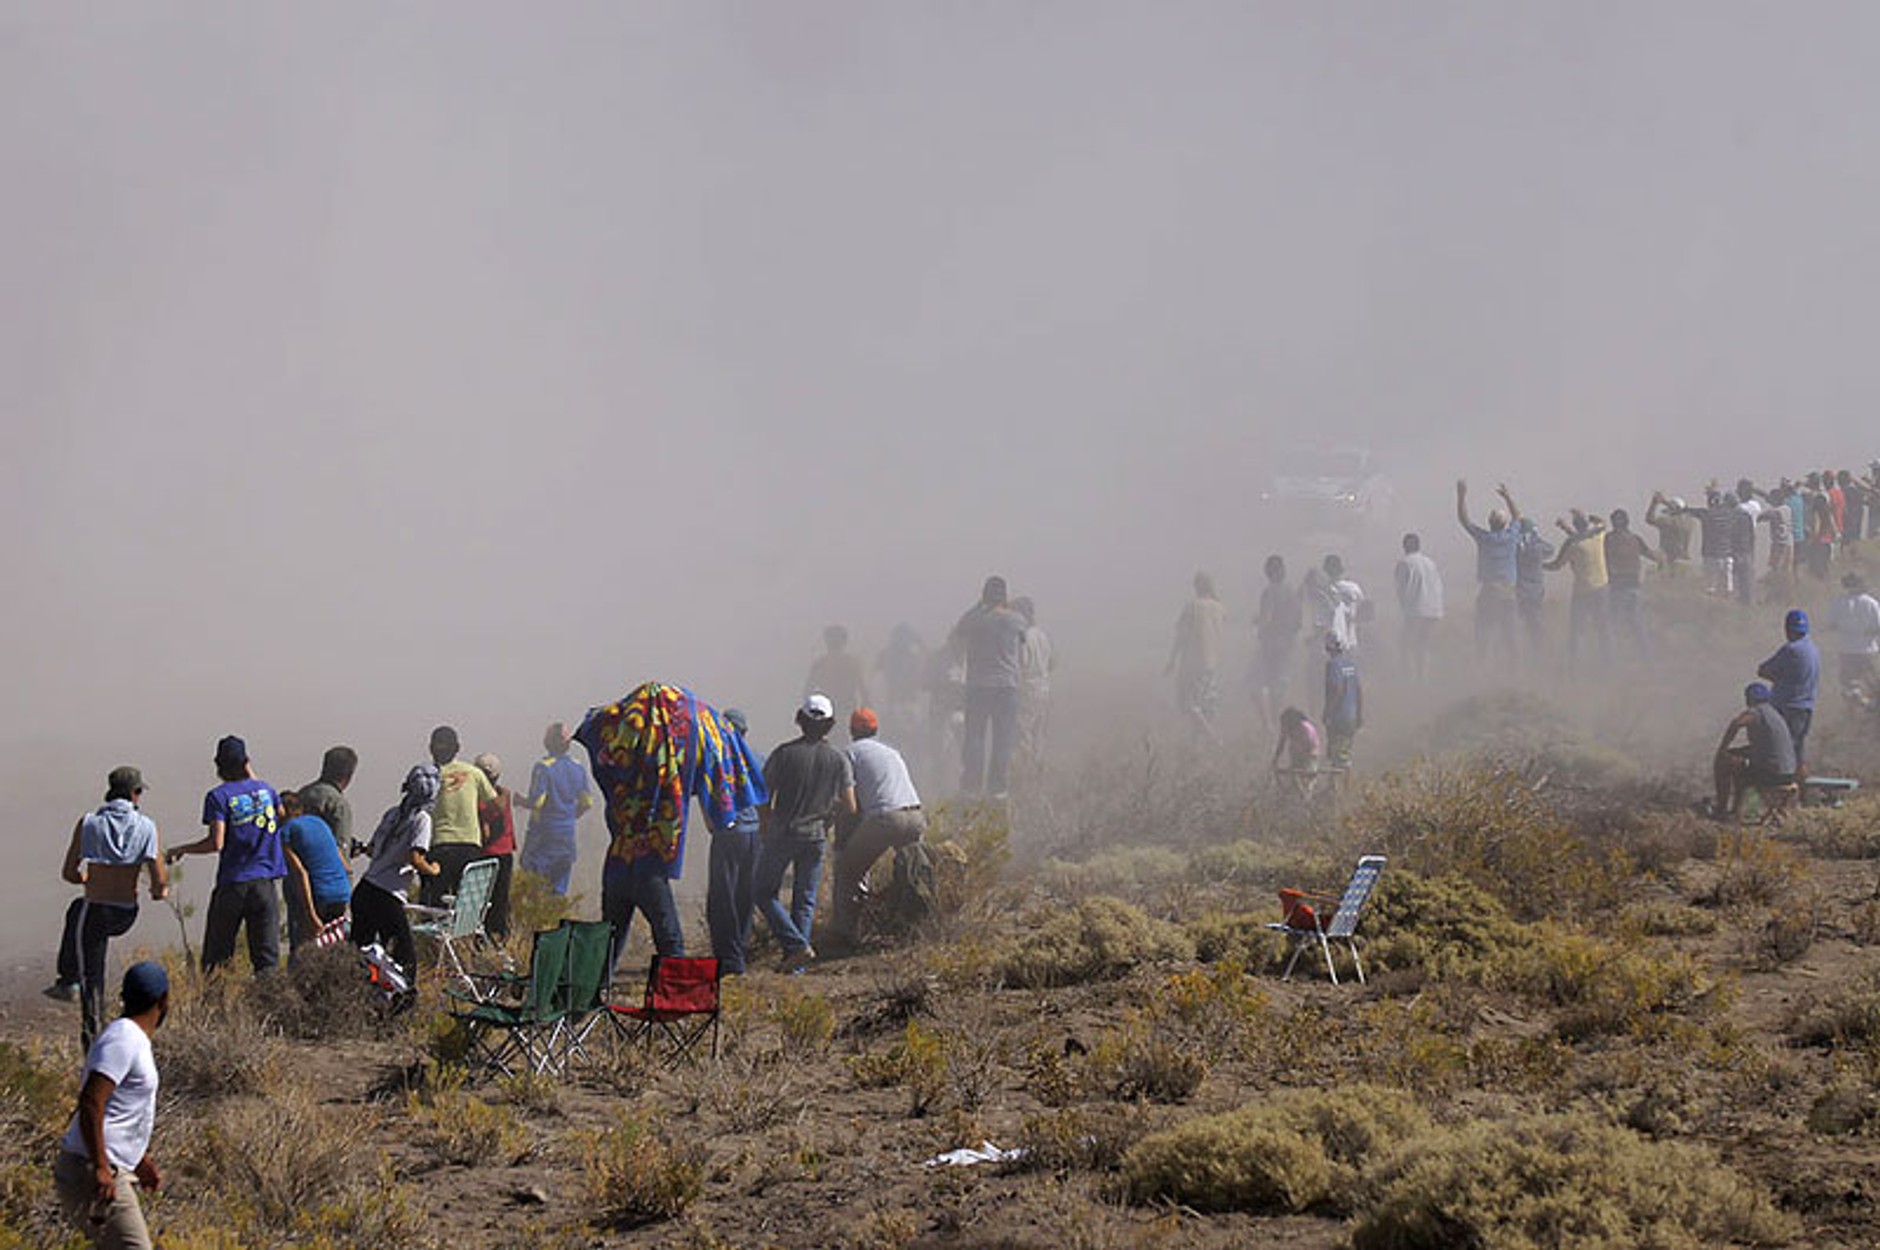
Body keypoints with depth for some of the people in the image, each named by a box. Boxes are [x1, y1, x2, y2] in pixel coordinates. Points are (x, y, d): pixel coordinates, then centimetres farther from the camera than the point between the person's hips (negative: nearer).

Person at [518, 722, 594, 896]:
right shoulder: (578, 768, 4)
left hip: (544, 830, -6)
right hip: (568, 832, 6)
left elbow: (536, 801, -18)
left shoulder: (543, 767, -14)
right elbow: (587, 802, 10)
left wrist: (520, 801, 2)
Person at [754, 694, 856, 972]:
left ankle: (797, 945, -8)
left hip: (781, 833, -3)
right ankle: (795, 961, 6)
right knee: (805, 900, 11)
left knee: (764, 893, 8)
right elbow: (849, 807, -3)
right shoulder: (839, 760, -2)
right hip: (816, 835, 3)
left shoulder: (784, 754, -9)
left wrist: (765, 825, 9)